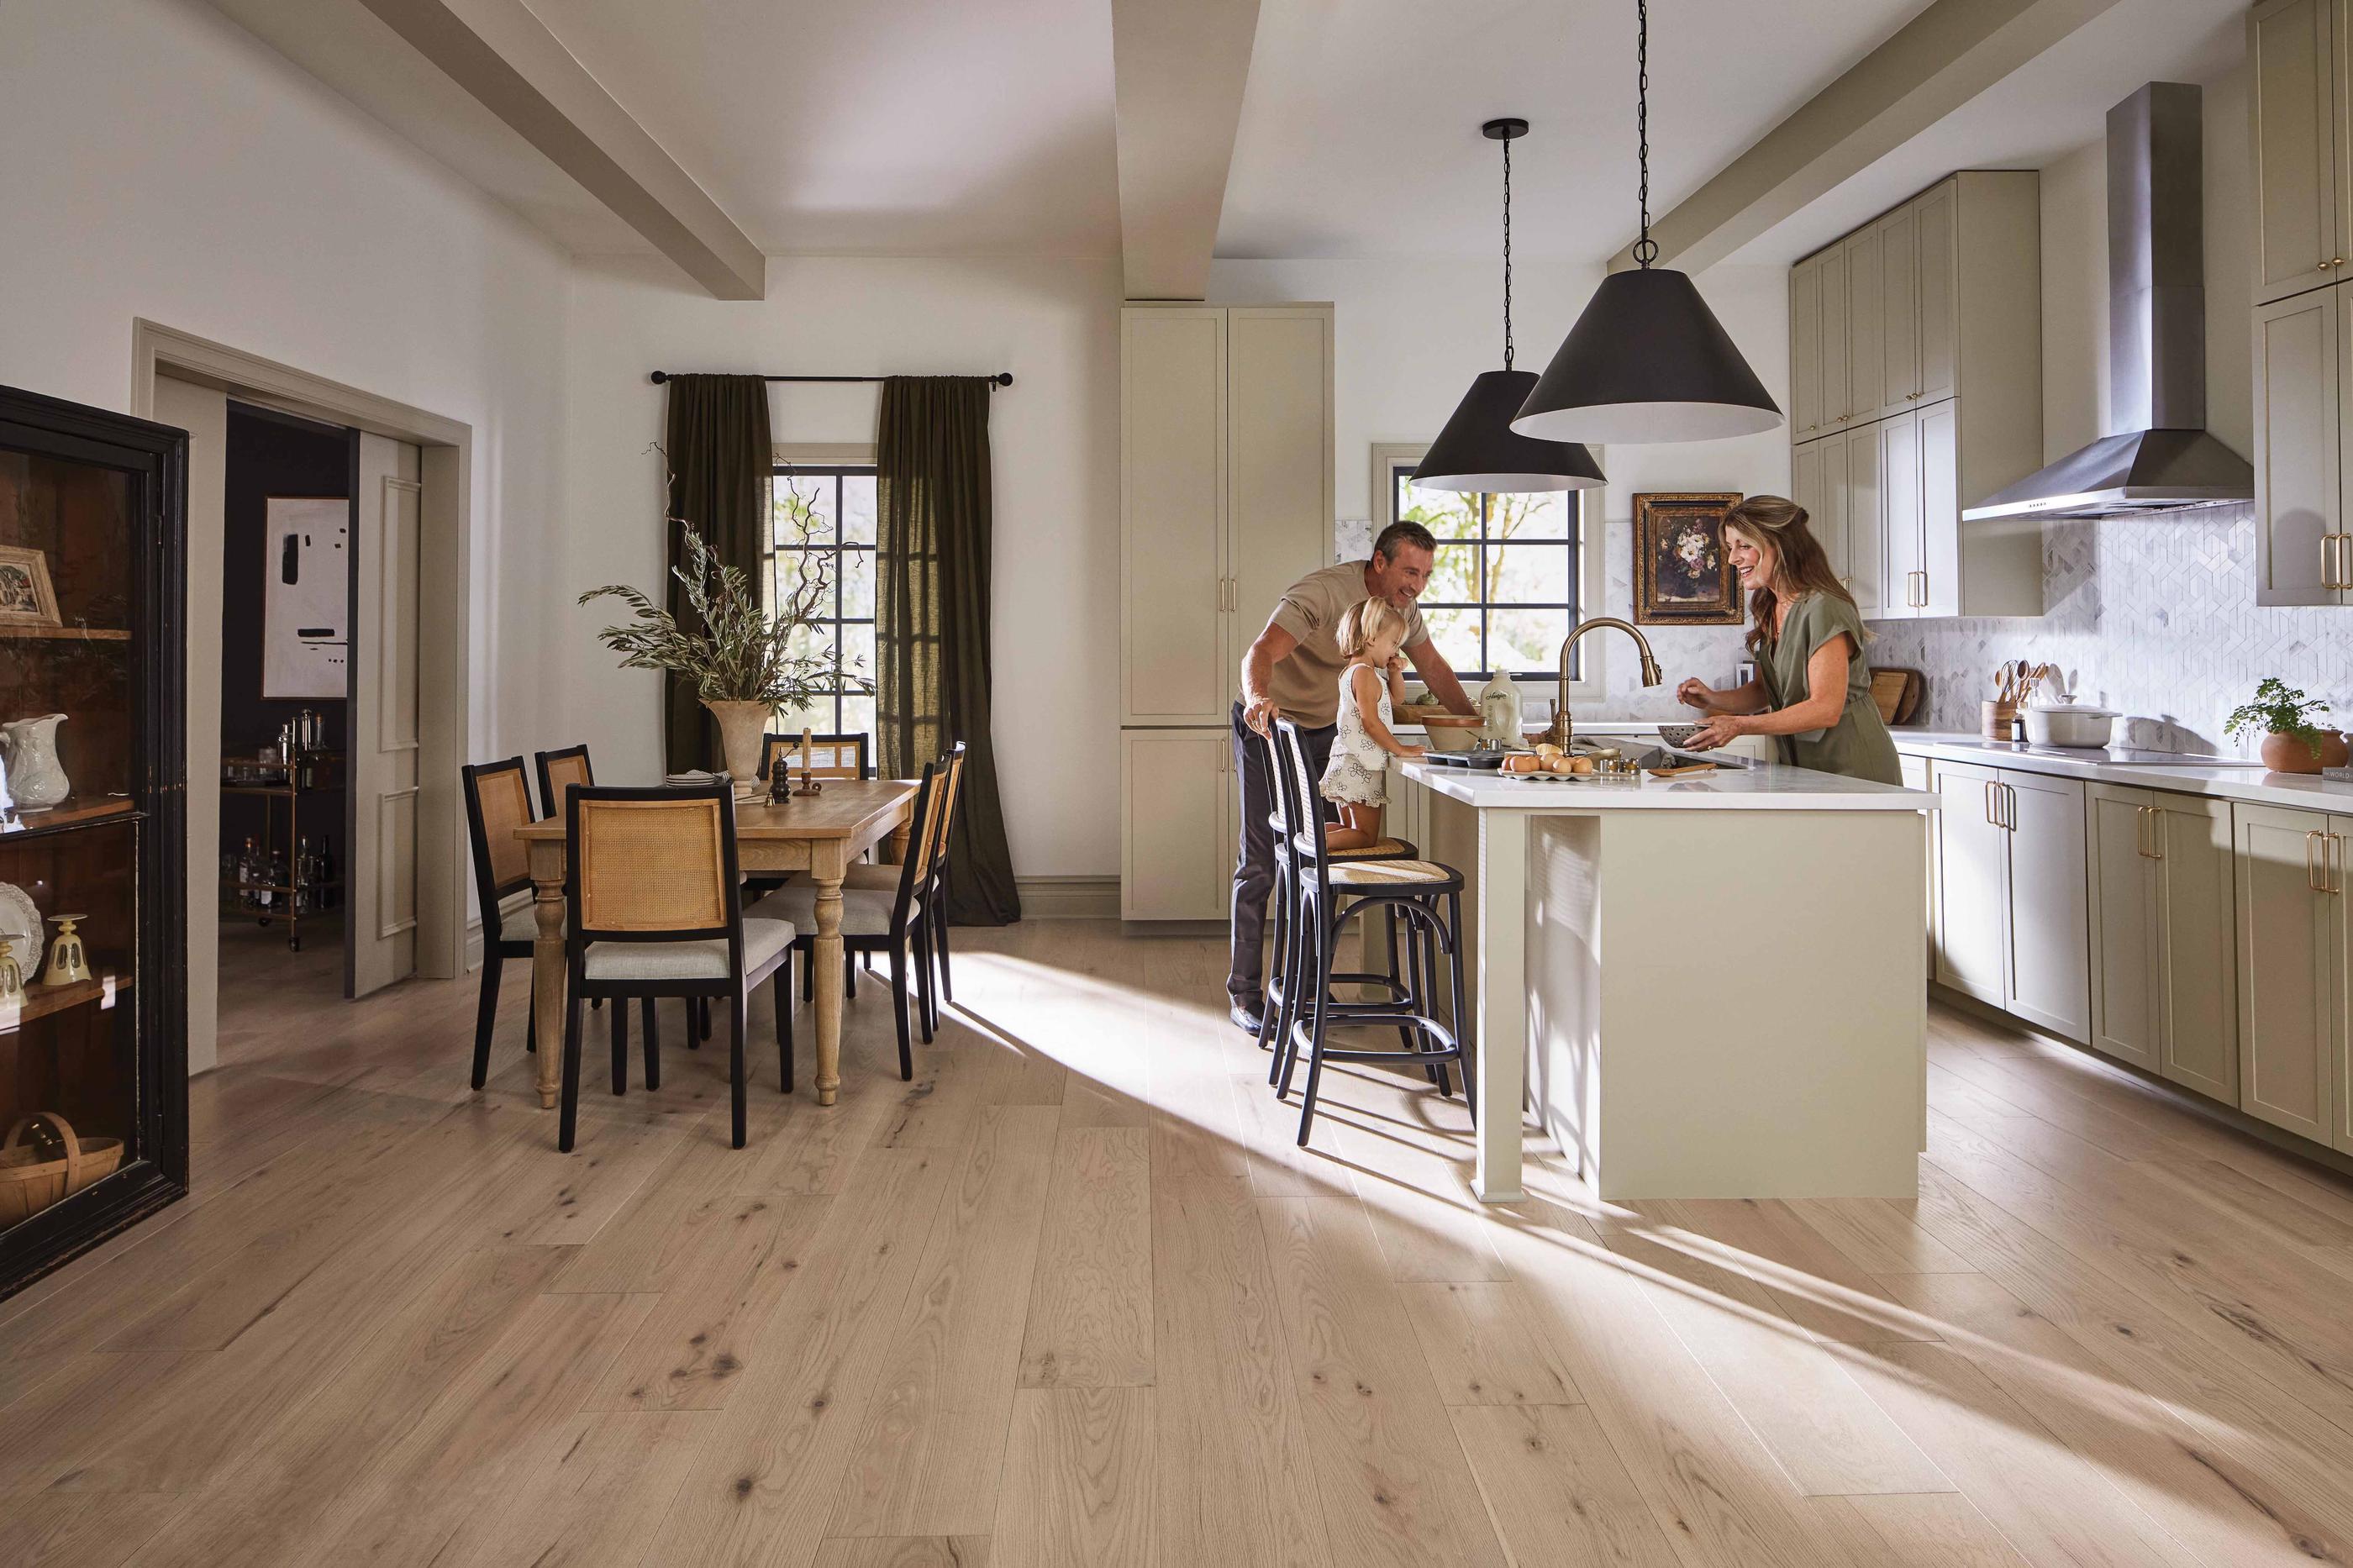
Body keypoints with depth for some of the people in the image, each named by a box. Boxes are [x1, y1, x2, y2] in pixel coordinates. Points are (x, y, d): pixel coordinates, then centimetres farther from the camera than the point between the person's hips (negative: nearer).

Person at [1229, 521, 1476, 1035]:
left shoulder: (1402, 605, -3)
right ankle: (1245, 993, 2)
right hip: (1269, 727, -6)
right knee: (1260, 862, -6)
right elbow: (1261, 652, -40)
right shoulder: (1322, 592, -26)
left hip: (1324, 733, 7)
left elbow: (1432, 666, 12)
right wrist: (1257, 698, -60)